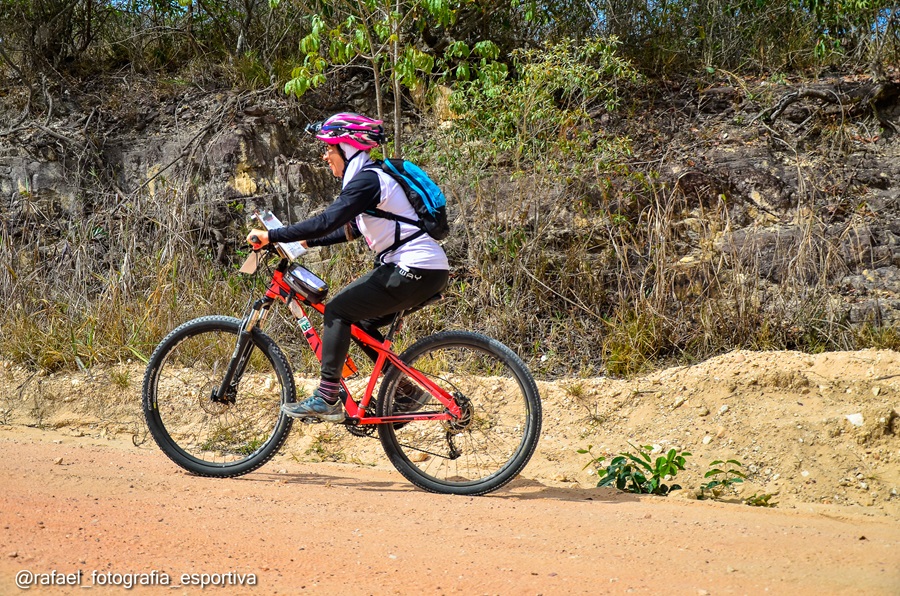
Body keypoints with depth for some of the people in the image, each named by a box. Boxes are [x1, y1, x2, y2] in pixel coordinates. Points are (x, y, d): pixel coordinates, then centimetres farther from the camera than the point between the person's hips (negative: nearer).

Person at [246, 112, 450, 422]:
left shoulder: (367, 181, -14)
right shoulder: (369, 177, 17)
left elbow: (326, 222, -24)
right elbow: (352, 229, 26)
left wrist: (271, 236, -21)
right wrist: (306, 242, 21)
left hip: (416, 271, -10)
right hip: (426, 270, 10)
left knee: (338, 310, -6)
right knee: (360, 319, 17)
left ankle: (326, 399, -5)